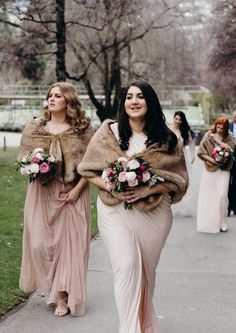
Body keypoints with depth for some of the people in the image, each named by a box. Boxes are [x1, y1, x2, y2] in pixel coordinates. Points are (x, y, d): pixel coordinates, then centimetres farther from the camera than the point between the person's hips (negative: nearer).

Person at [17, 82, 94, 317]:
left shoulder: (82, 129, -2)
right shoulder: (35, 127, 5)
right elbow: (23, 160, 12)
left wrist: (77, 190, -11)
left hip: (72, 194, -2)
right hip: (41, 193, 2)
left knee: (69, 242, 0)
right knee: (40, 242, -1)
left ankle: (64, 296, 11)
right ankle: (51, 287, 23)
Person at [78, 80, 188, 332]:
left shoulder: (165, 138, 0)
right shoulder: (108, 132, 0)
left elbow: (178, 179, 1)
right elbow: (88, 171, 5)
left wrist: (147, 189, -14)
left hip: (154, 212, 1)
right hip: (116, 210, -1)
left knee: (146, 270, 11)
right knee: (127, 266, -16)